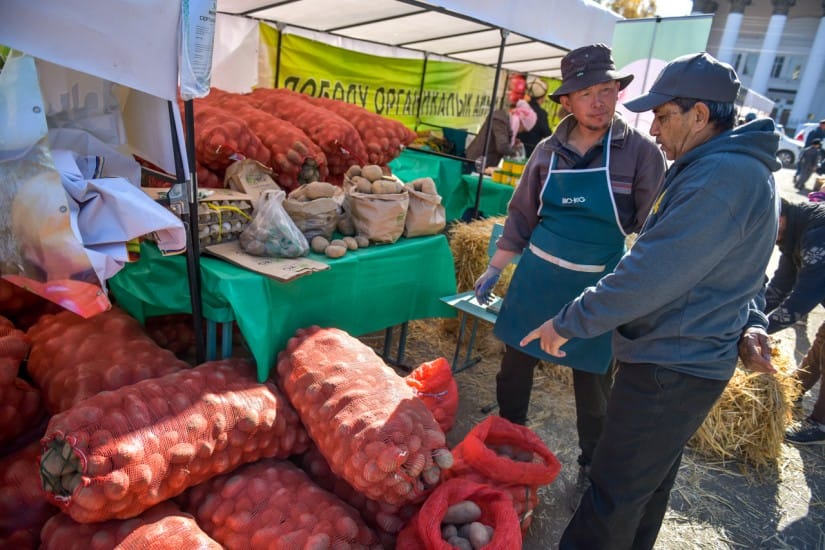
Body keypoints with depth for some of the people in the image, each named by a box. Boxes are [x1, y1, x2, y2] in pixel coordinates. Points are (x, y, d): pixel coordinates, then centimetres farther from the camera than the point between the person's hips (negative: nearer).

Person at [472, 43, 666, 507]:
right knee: (515, 366, 15)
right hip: (537, 276, 3)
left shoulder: (641, 152, -8)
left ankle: (591, 468, 36)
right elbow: (521, 217, 8)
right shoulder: (549, 151, 1)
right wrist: (494, 270, 8)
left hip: (598, 287, -3)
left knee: (594, 388, 10)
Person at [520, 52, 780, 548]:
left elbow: (649, 275, -27)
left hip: (670, 370, -11)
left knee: (614, 495, 4)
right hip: (692, 358, 11)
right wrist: (751, 325, 9)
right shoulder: (743, 167, 12)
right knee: (649, 483, 25)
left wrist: (568, 324, -18)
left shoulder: (721, 176, -23)